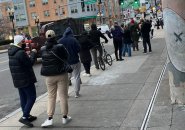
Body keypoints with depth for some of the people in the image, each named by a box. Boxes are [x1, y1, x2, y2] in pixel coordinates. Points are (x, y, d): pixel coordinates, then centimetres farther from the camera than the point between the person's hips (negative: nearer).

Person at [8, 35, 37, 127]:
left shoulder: (11, 50, 6)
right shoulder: (21, 53, -22)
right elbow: (30, 63, -18)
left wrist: (24, 46, 3)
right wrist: (33, 53, -6)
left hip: (17, 80, 9)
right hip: (26, 79, -9)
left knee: (23, 98, 16)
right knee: (32, 97, -2)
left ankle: (27, 116, 25)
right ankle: (24, 117, -6)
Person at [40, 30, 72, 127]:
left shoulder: (42, 49, -3)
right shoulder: (59, 47, -12)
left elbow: (43, 60, 8)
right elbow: (66, 57, -3)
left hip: (49, 76, 2)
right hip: (61, 74, -2)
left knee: (51, 97, 11)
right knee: (63, 96, 8)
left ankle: (50, 119, 6)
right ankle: (65, 117, 17)